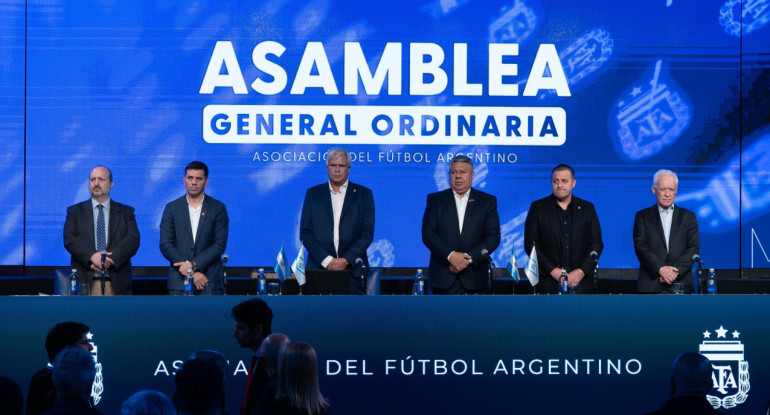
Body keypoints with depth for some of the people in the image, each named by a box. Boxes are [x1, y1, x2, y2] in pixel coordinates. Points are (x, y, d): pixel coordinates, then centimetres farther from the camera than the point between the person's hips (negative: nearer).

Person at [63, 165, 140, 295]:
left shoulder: (126, 212, 14)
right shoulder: (75, 211, 14)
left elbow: (133, 240, 2)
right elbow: (69, 239, 2)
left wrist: (111, 259, -13)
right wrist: (92, 256, -15)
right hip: (84, 282, 0)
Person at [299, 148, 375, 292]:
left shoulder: (363, 194, 9)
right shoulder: (312, 194, 12)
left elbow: (367, 233, 2)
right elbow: (305, 233, 5)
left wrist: (346, 260, -10)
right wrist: (327, 260, -7)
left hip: (352, 268, 0)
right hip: (318, 267, 1)